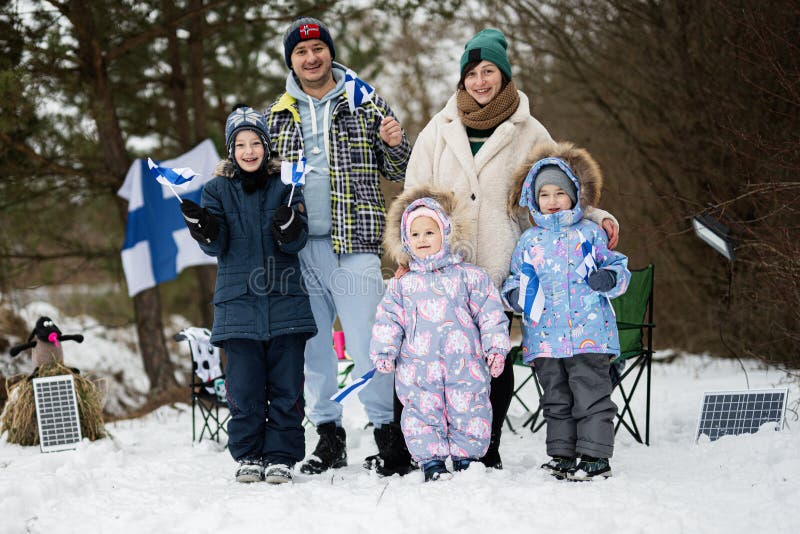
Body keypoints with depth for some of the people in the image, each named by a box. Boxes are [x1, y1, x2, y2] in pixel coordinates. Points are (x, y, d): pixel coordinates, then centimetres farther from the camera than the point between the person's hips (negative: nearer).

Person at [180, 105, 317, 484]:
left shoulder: (284, 187, 7)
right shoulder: (218, 190, 8)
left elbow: (298, 241, -2)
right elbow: (216, 245, 0)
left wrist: (289, 226, -24)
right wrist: (200, 225, -20)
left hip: (285, 301, 0)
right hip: (238, 303, 0)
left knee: (286, 387, 0)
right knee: (244, 388, 0)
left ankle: (280, 456, 9)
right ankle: (248, 456, 12)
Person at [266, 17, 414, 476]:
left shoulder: (366, 105, 6)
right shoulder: (276, 117, 14)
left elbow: (399, 172, 9)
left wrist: (396, 145, -12)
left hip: (353, 246, -4)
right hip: (298, 248, 4)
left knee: (366, 345, -9)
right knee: (312, 347, 9)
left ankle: (390, 438, -1)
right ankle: (329, 435, 19)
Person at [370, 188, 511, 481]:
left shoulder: (469, 276, 7)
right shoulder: (401, 285, 12)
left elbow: (490, 312, 6)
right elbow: (389, 320, 11)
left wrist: (495, 347, -1)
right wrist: (384, 352, -1)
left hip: (464, 363, -1)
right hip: (419, 367, 1)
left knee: (469, 412, 0)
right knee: (423, 413, -1)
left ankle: (466, 458, 14)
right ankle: (431, 461, 7)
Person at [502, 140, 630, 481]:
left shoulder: (590, 234, 6)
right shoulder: (529, 241, 13)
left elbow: (618, 266, 9)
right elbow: (515, 278, 21)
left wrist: (609, 278, -13)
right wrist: (514, 294, 0)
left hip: (588, 334, -3)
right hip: (544, 336, 4)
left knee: (591, 396, -5)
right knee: (556, 400, 10)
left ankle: (595, 456, 0)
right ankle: (562, 455, 17)